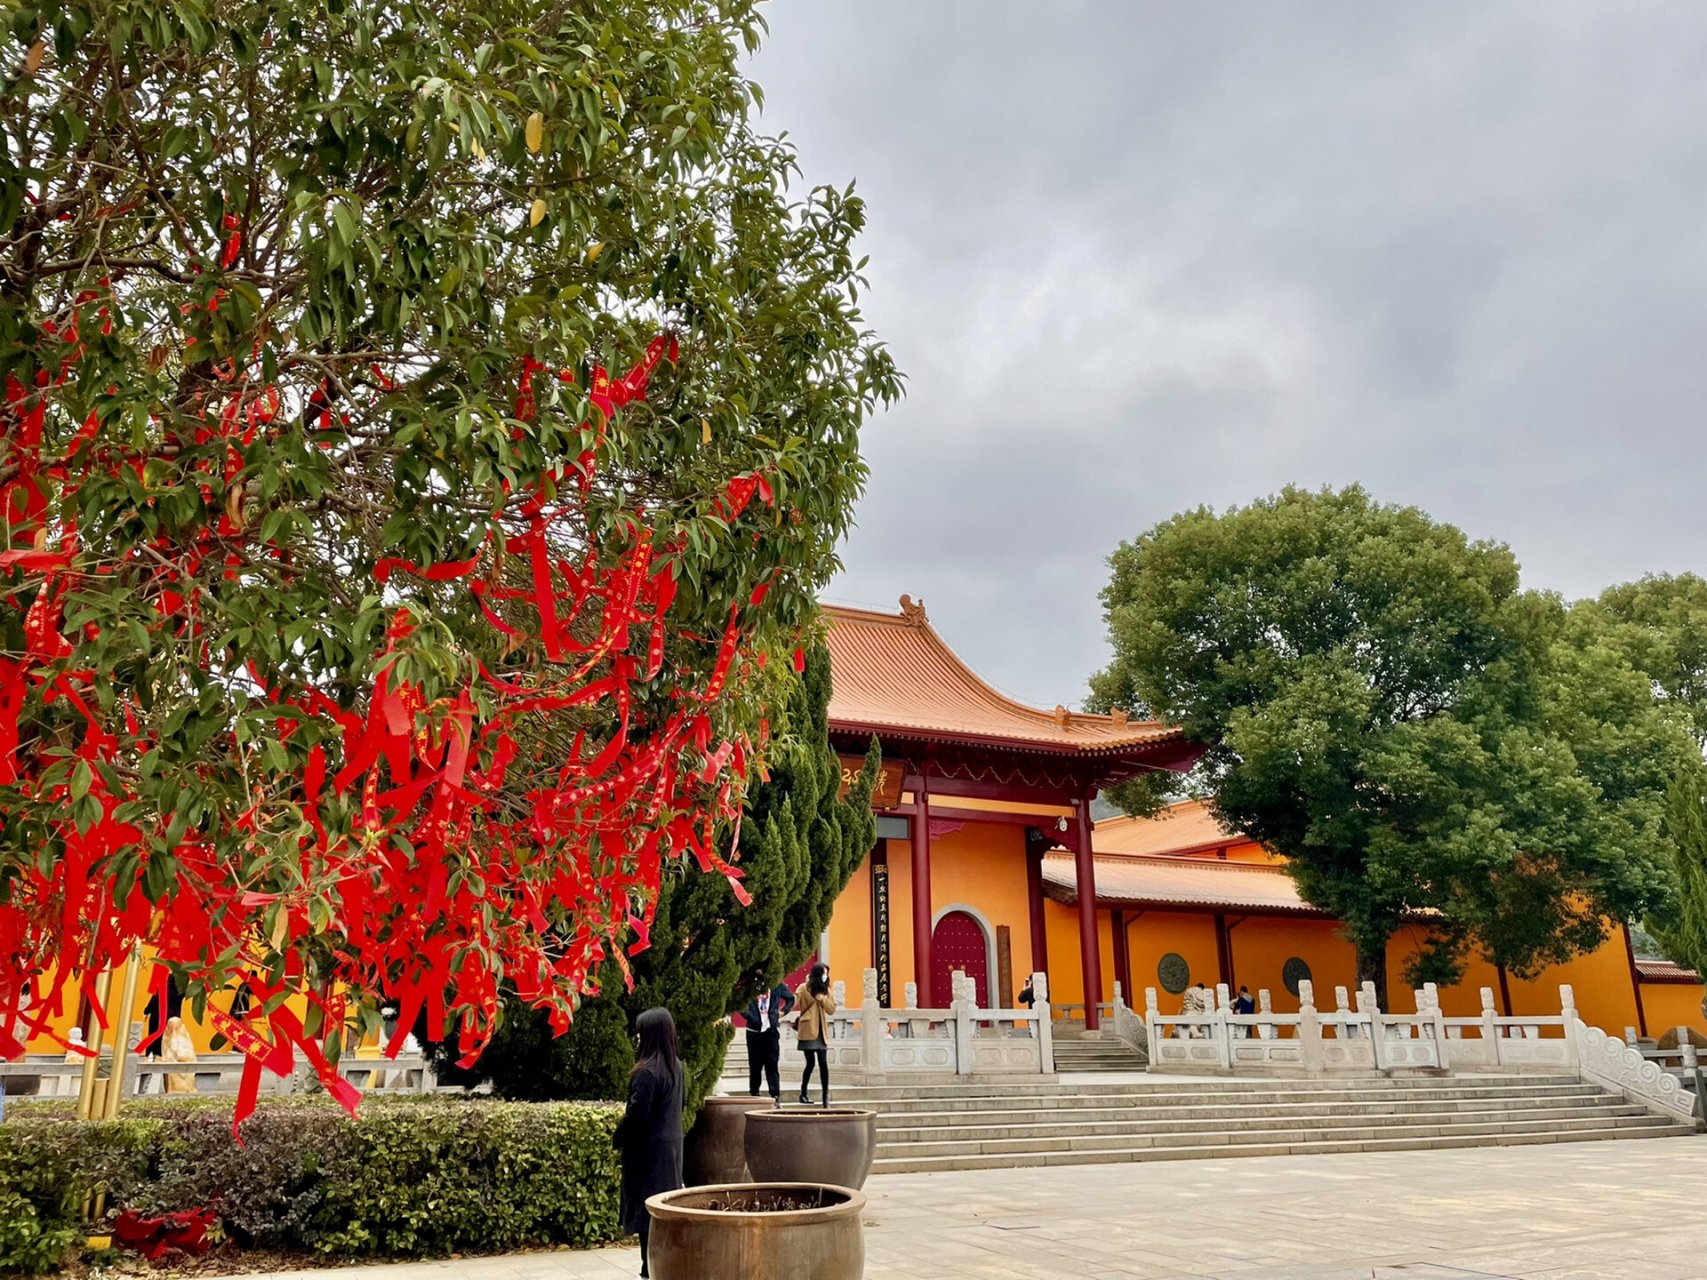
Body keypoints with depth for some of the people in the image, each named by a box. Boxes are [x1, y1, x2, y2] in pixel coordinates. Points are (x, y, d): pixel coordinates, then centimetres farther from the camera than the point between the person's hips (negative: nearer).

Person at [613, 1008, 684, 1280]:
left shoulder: (647, 1071, -22)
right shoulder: (676, 1066, 5)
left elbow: (636, 1114, -21)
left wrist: (617, 1138, -3)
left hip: (648, 1149, -8)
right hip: (670, 1144, 8)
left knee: (646, 1209, 0)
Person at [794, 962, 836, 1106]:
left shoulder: (826, 990, 13)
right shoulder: (804, 988, -2)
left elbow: (832, 1009, 5)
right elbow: (793, 1002, -17)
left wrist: (822, 998, -11)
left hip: (821, 1032, 4)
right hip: (808, 1031, -4)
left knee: (823, 1063, -2)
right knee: (810, 1063, -4)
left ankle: (825, 1094, 3)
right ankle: (803, 1094, 10)